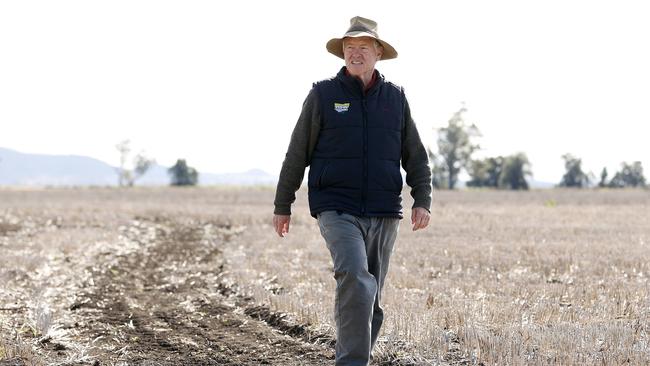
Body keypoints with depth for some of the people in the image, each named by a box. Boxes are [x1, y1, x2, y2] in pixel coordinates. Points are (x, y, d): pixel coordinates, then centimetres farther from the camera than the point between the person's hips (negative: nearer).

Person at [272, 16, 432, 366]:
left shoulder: (395, 97, 9)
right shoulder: (323, 94, 2)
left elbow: (415, 156, 12)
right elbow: (297, 154, 5)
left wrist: (422, 200, -1)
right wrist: (282, 206, 6)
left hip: (383, 215, 4)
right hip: (337, 210, -4)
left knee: (371, 299, 8)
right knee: (356, 280, -25)